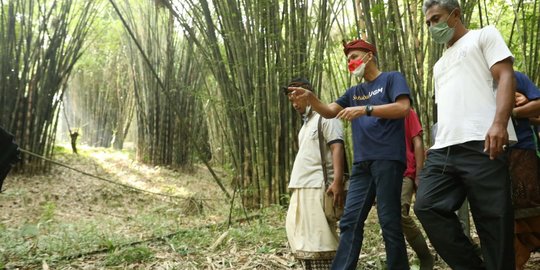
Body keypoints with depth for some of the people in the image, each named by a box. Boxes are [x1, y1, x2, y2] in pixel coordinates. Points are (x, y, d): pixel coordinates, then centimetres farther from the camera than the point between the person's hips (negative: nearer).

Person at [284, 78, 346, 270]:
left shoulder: (326, 117, -4)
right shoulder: (306, 122, 23)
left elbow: (337, 148, -15)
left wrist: (337, 182, -25)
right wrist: (296, 184, 17)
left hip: (317, 187, -9)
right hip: (301, 188, 9)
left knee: (318, 238, -9)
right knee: (302, 236, 8)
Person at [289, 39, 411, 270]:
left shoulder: (392, 78, 7)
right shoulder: (354, 92, 25)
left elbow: (403, 107, -8)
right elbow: (328, 112, 17)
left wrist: (365, 109, -16)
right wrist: (310, 98, -3)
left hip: (388, 160, -6)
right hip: (362, 164, 6)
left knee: (389, 222, -5)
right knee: (350, 221, 0)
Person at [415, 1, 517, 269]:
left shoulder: (484, 36, 13)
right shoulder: (440, 64, 32)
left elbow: (505, 76, -2)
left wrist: (499, 123, -18)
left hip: (481, 145, -7)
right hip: (443, 150, 7)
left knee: (493, 219, -6)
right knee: (426, 206, -8)